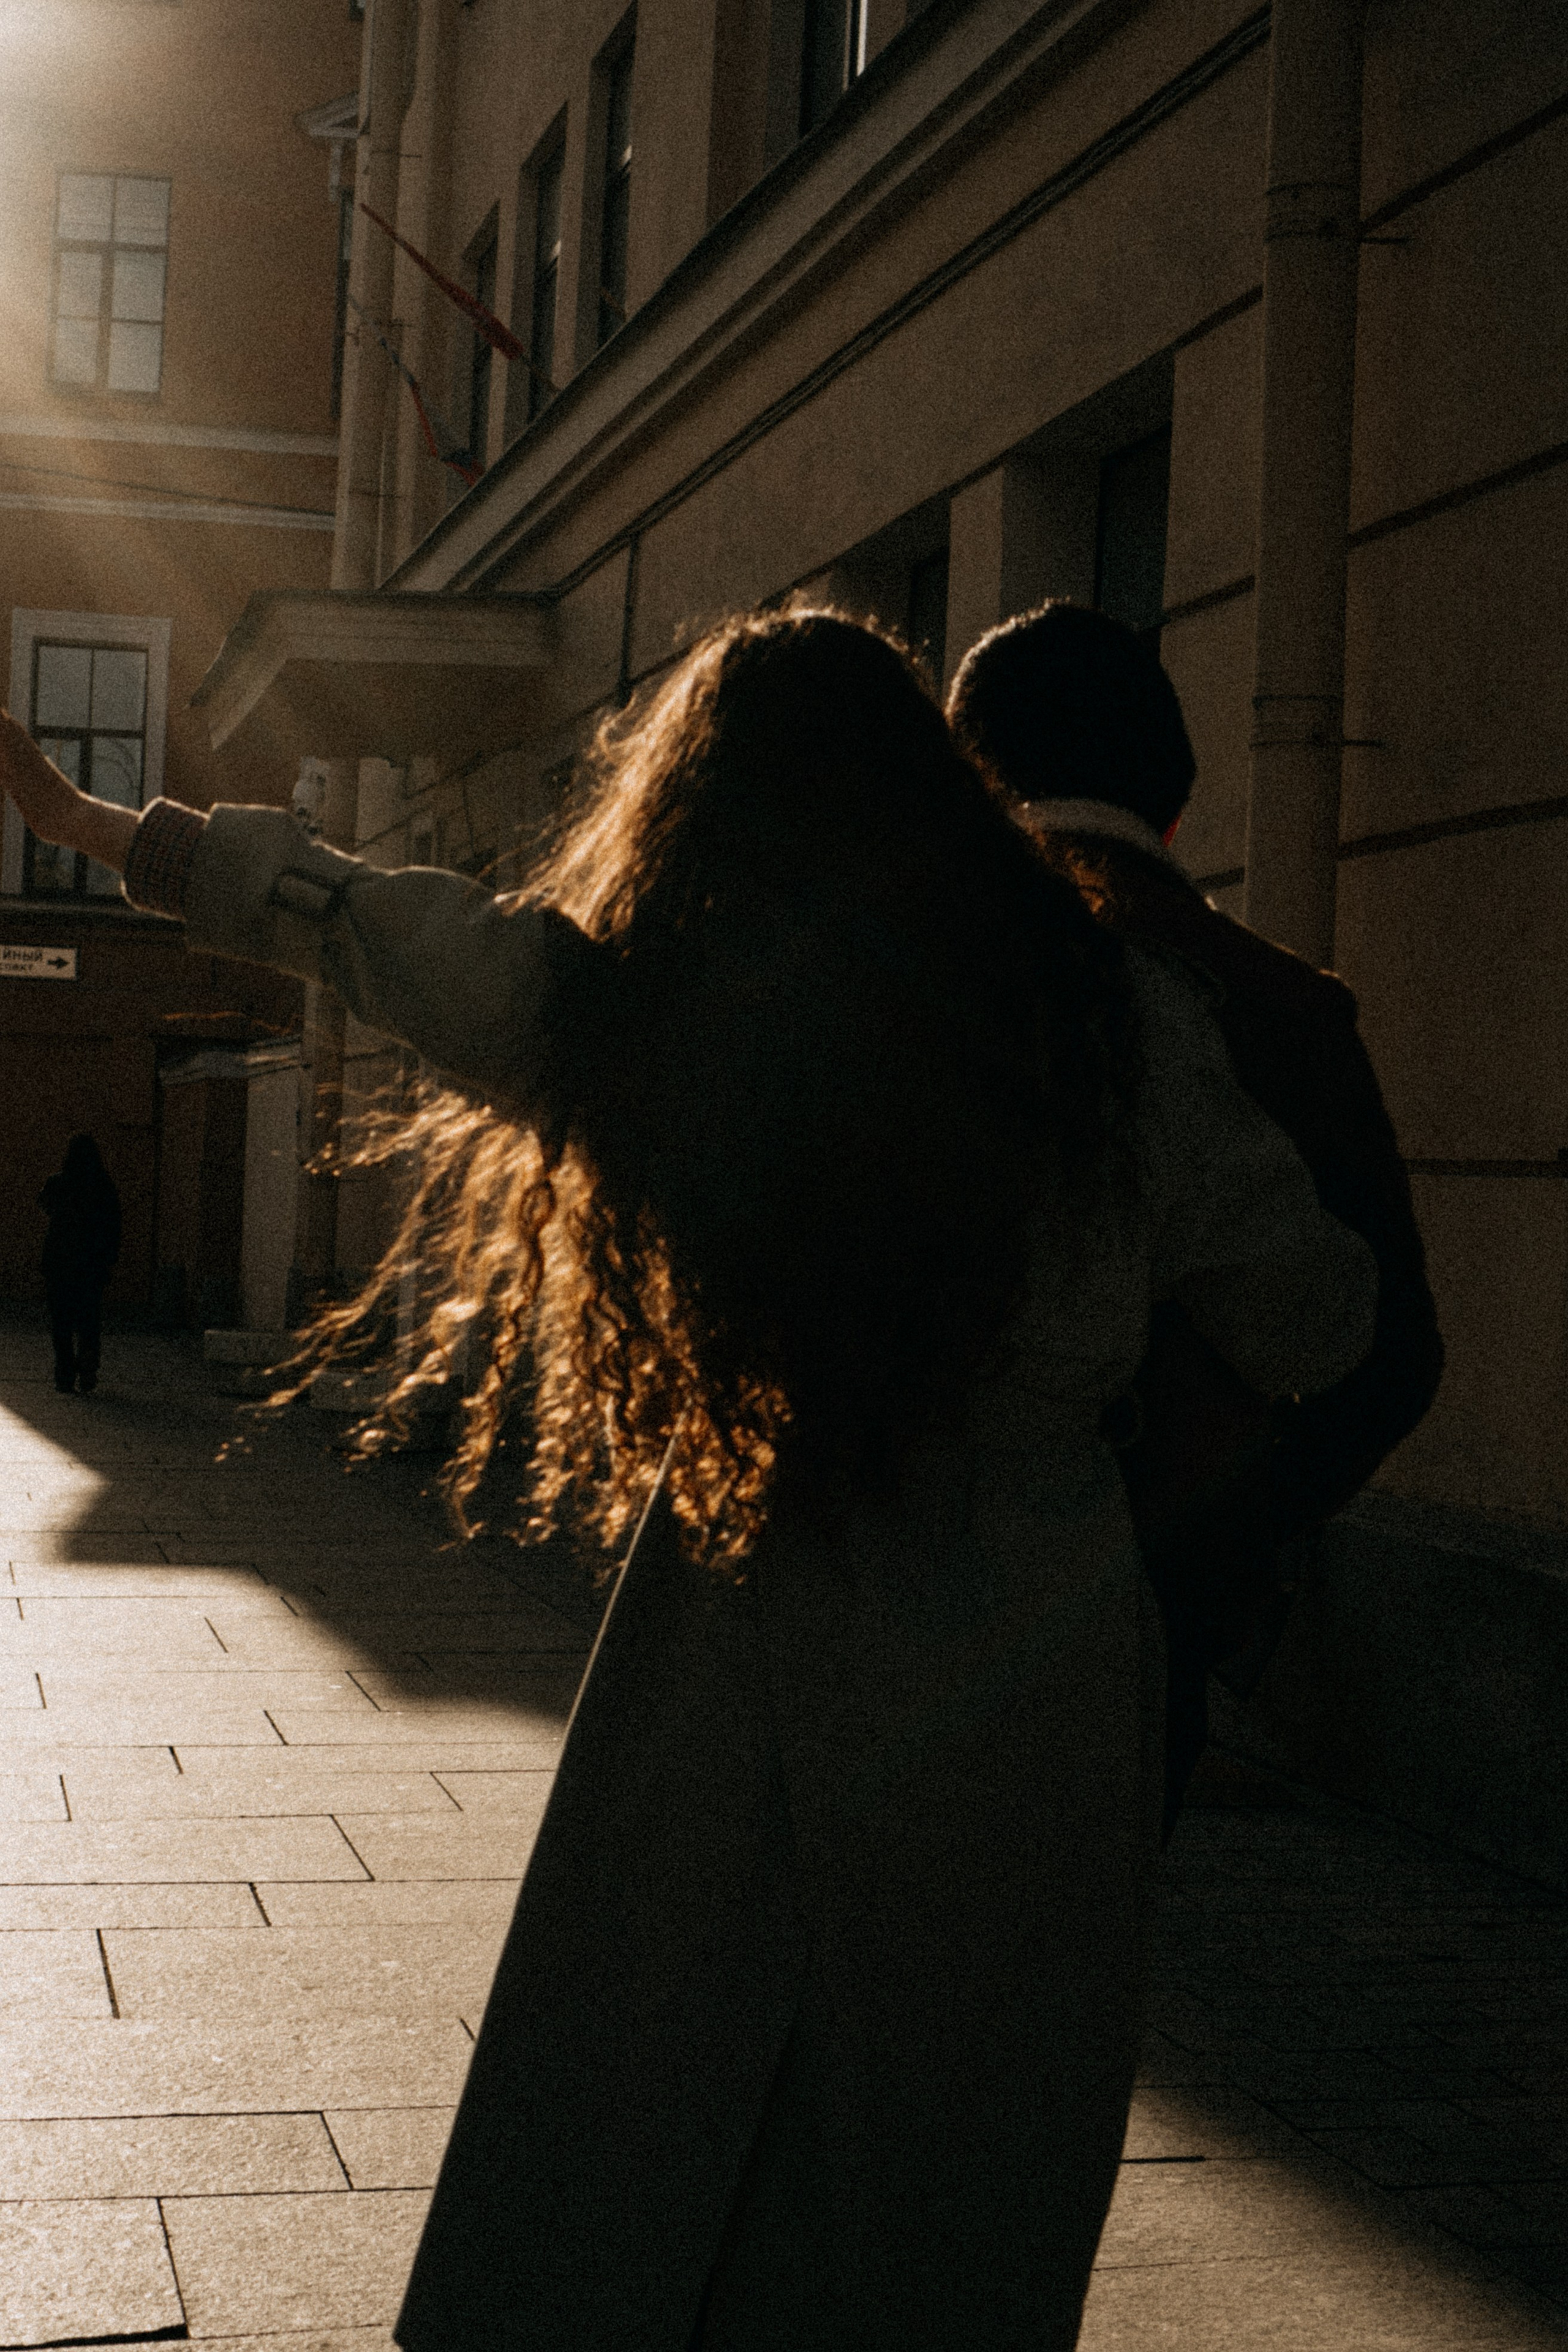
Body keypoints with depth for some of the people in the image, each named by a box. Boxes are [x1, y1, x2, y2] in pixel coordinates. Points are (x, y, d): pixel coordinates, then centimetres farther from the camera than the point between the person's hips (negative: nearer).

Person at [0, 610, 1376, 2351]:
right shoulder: (1121, 1022, -6)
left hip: (739, 1677, 0)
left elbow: (335, 907, 4)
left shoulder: (623, 1011, -8)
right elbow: (1314, 1328, 3)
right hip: (1036, 1711, 0)